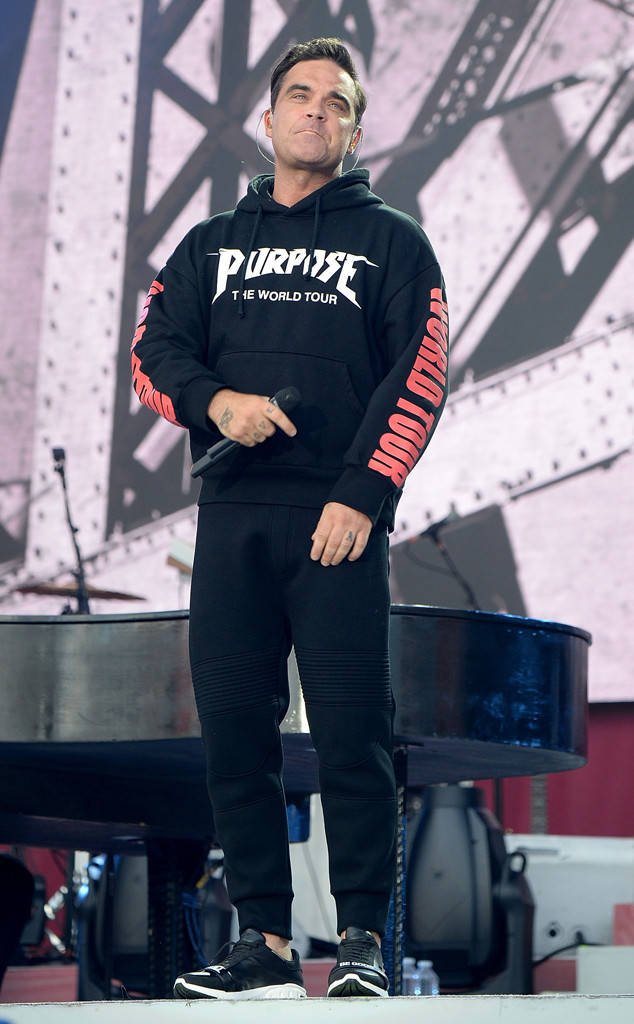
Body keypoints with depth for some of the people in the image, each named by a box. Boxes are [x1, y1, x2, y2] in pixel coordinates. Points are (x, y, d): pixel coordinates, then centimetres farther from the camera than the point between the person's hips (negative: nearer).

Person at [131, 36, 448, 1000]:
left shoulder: (392, 242, 11)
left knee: (351, 735, -8)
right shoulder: (211, 244, 21)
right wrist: (215, 400, -10)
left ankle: (363, 939, -2)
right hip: (231, 518, 3)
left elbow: (418, 378, 0)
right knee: (233, 732, 0)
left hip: (337, 519, -3)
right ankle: (264, 941, 6)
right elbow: (153, 349, 12)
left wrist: (362, 496, -11)